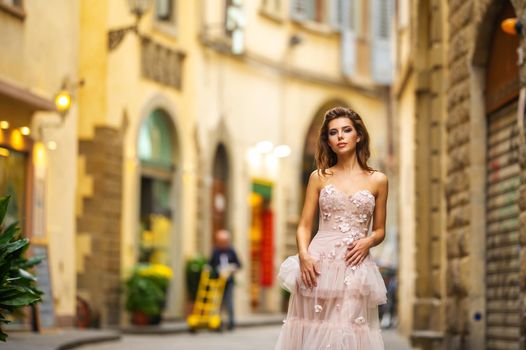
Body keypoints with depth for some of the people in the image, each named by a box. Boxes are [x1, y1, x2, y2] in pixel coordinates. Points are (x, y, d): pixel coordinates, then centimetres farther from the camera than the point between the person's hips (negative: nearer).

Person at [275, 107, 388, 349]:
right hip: (319, 265, 0)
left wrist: (368, 241, -7)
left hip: (356, 266, 0)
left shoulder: (377, 180, 9)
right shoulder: (319, 177, 10)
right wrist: (303, 255, -12)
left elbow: (380, 230, 15)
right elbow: (304, 226, 7)